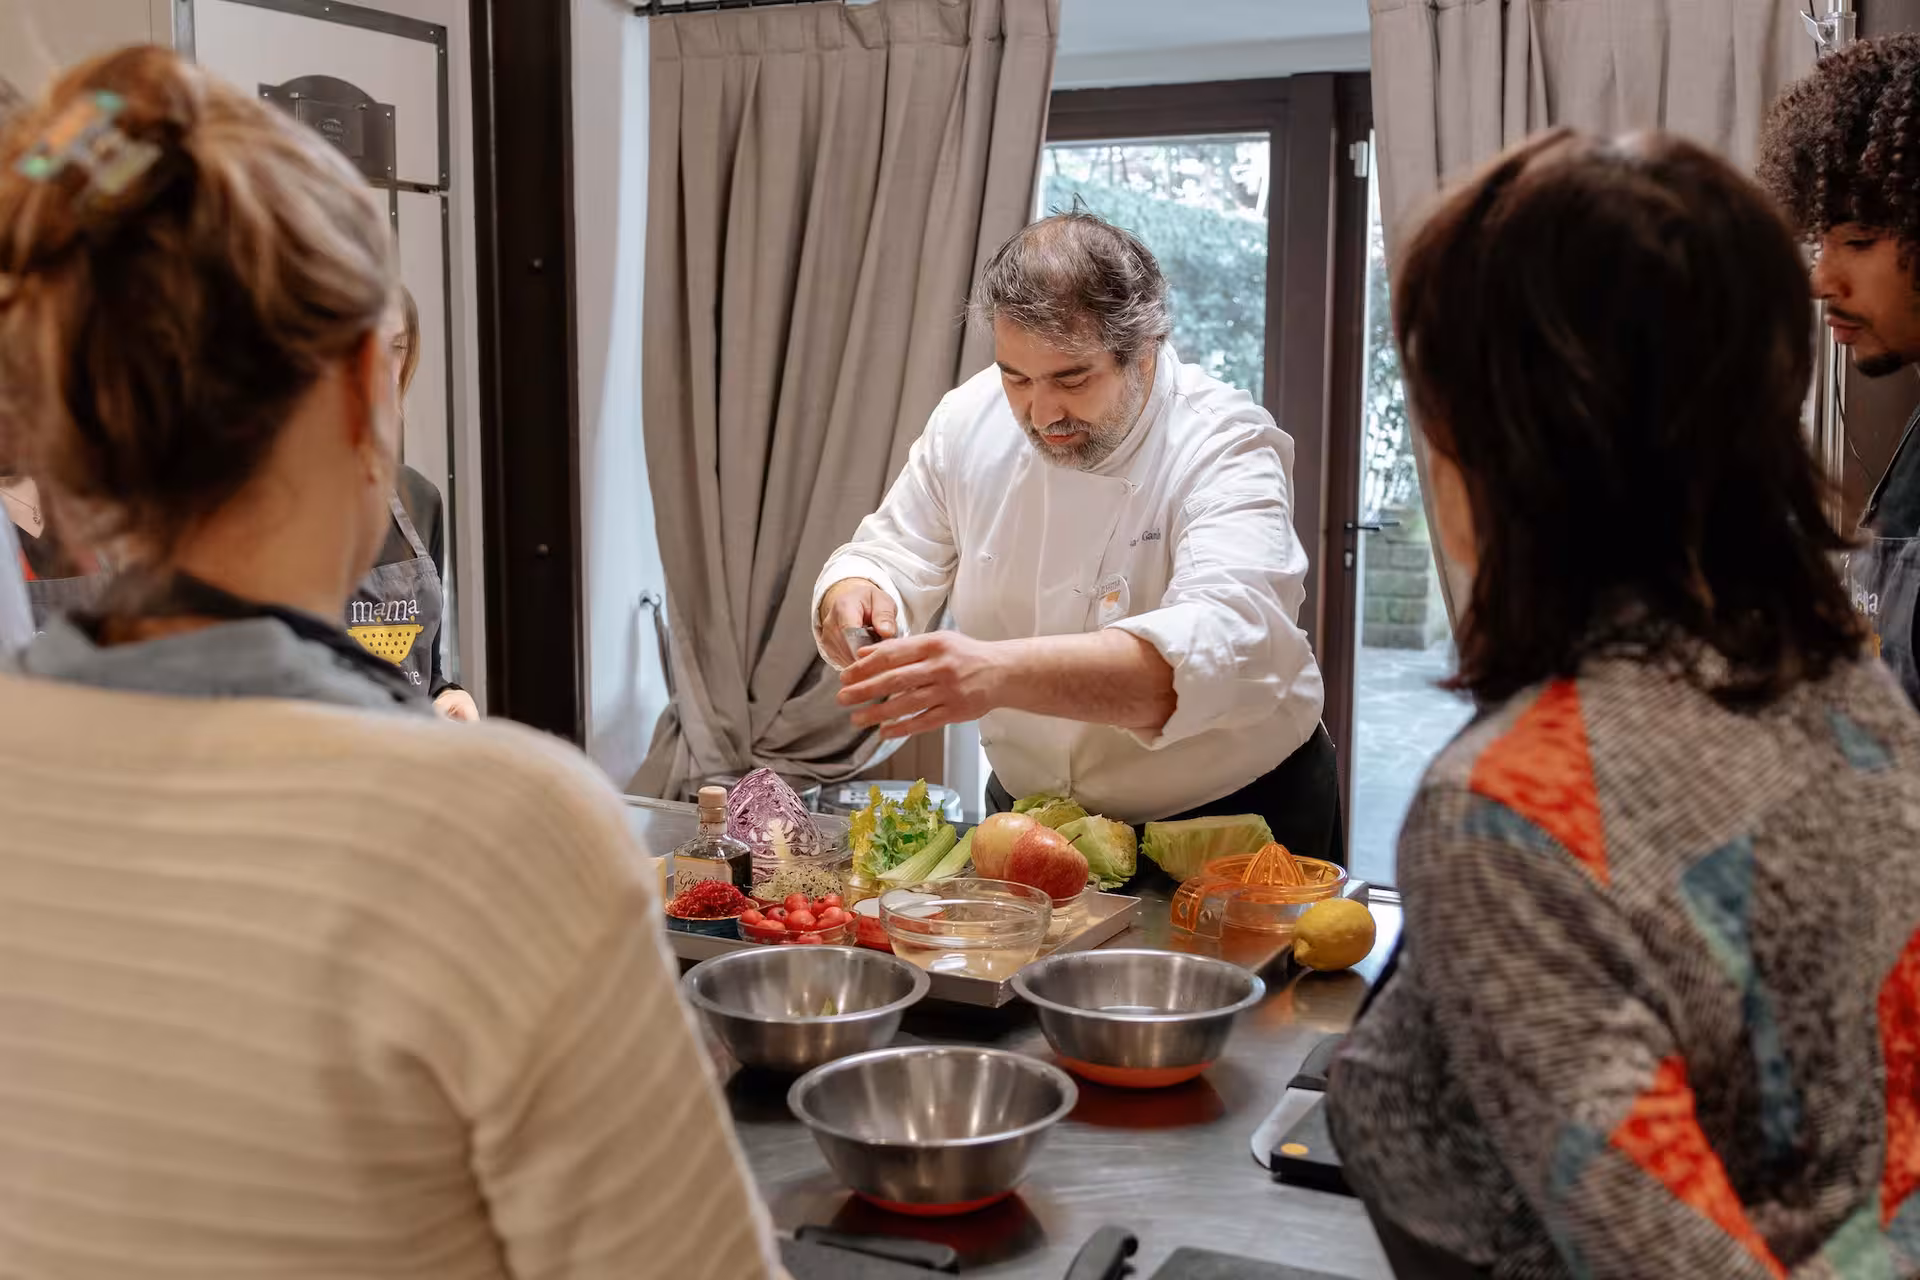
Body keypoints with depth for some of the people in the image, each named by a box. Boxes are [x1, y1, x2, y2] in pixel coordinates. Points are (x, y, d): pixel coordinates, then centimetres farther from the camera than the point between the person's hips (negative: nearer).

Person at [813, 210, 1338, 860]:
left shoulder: (1226, 447, -19)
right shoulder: (969, 419, -3)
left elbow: (1223, 644, -36)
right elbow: (890, 559, 6)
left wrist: (1001, 673, -49)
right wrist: (853, 597, -20)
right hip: (1031, 807, 2)